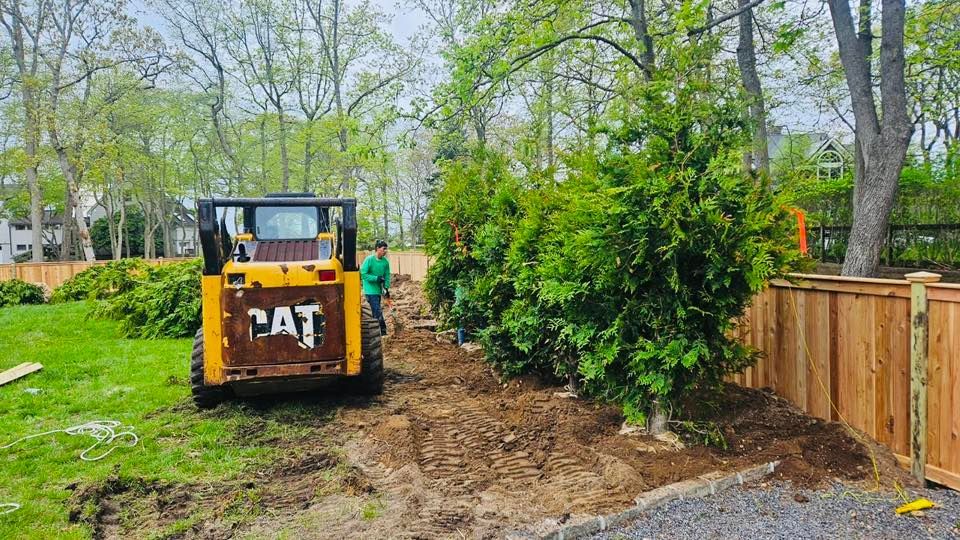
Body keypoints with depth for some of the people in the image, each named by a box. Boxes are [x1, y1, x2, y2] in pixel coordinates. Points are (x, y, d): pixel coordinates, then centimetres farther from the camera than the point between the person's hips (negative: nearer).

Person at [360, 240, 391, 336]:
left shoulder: (385, 261, 0)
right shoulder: (369, 259, -16)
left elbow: (387, 276, 5)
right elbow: (363, 274, -16)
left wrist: (386, 288, -7)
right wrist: (376, 278, -21)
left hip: (379, 290, 6)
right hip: (370, 290, -6)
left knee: (376, 310, 13)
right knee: (377, 310, -10)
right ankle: (383, 330, -5)